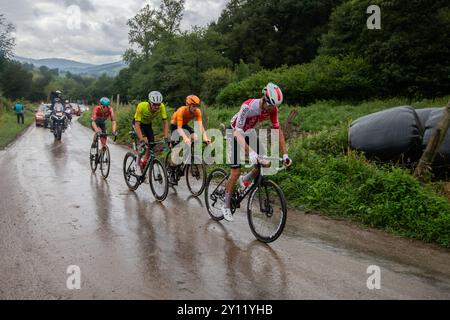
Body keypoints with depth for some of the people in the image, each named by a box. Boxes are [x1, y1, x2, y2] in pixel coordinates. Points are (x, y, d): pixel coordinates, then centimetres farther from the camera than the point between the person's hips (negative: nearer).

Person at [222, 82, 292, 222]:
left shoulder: (272, 109, -20)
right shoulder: (248, 106, -37)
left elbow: (278, 131, -13)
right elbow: (238, 133, -42)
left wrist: (285, 154, -19)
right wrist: (251, 152, -55)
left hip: (249, 132, 6)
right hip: (235, 132, -5)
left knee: (265, 163, -9)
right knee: (236, 171, -10)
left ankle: (245, 180, 21)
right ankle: (226, 207, 5)